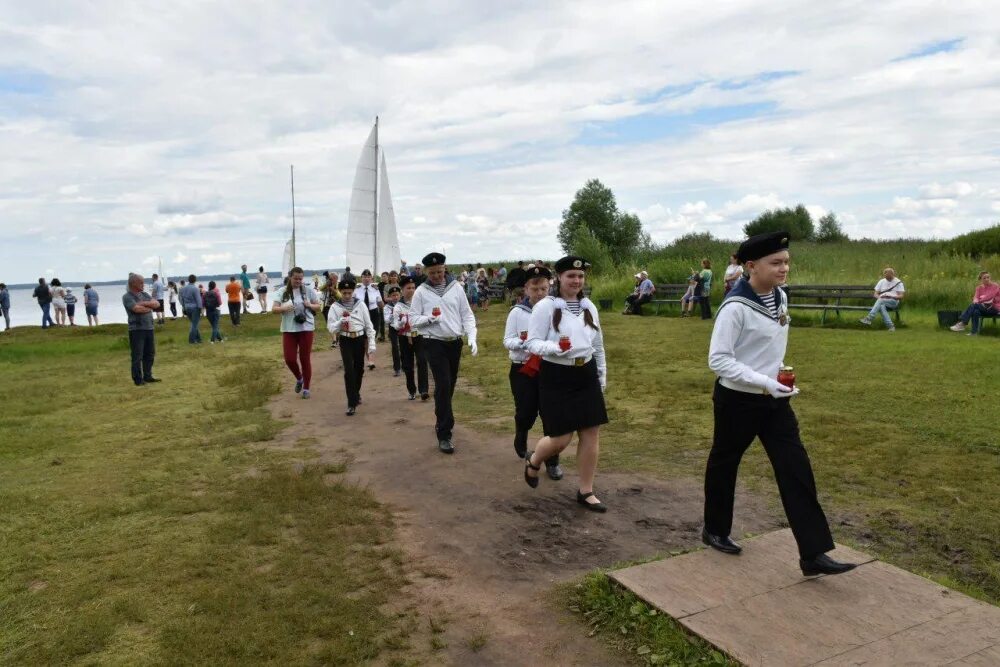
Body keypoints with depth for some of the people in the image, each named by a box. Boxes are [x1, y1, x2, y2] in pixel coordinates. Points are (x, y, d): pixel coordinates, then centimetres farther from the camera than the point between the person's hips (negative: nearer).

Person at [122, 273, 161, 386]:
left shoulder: (144, 294, 14)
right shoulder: (127, 297, -6)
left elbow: (156, 303, 2)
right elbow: (137, 309, -21)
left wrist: (144, 303, -13)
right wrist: (150, 307, -4)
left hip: (149, 328, 7)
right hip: (136, 329, -7)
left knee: (149, 354, 13)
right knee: (137, 356, -1)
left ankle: (147, 376, 24)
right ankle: (138, 380, 6)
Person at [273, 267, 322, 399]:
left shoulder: (308, 290, -1)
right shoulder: (282, 291, 1)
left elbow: (319, 307, 5)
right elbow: (273, 309, -1)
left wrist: (309, 305, -16)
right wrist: (284, 308, -21)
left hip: (306, 328, -1)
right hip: (288, 329, 1)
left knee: (305, 359, 4)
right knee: (289, 359, -3)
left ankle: (306, 388, 17)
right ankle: (299, 378, 28)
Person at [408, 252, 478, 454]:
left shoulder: (456, 287, 2)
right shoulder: (421, 291, -3)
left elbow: (467, 315, 3)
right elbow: (413, 320, -1)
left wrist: (472, 337, -10)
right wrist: (429, 318, -20)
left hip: (455, 343, 3)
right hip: (435, 344, -3)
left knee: (450, 386, 14)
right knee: (443, 386, -11)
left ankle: (441, 422, 34)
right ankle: (444, 434, -5)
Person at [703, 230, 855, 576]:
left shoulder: (780, 298, 3)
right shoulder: (735, 307, -22)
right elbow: (718, 359, -22)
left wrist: (778, 381, 13)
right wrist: (764, 382, -26)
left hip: (774, 399, 7)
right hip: (738, 400, -7)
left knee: (796, 468, 1)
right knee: (724, 464, 12)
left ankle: (813, 553, 6)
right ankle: (715, 531, 33)